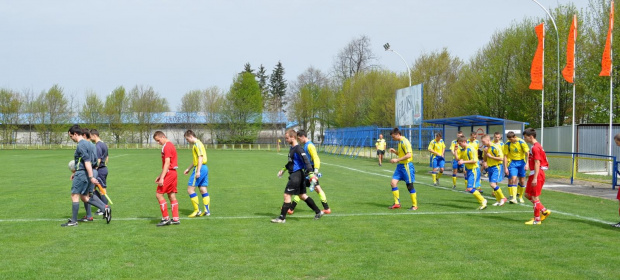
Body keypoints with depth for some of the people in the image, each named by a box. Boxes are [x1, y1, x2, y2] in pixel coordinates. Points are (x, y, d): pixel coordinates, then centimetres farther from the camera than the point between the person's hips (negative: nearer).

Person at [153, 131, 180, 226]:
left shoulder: (166, 146, -13)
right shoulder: (170, 145, 18)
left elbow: (167, 164, -20)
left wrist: (162, 178, -23)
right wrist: (160, 176, 22)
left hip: (169, 173, -10)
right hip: (173, 173, 10)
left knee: (159, 194, -6)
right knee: (172, 196, 10)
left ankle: (166, 218, -6)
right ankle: (175, 219, 11)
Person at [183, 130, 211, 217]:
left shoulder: (197, 144, -11)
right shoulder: (197, 144, 20)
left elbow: (200, 158, -19)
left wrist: (198, 171, -22)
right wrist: (188, 169, 32)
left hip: (200, 168, -10)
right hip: (204, 168, 10)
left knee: (190, 189, -6)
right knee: (203, 190, 9)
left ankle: (197, 210, -6)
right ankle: (206, 210, 8)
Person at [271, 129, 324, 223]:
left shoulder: (298, 149, -17)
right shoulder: (292, 148, 13)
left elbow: (306, 161, -25)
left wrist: (311, 174, -32)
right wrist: (283, 169, 36)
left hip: (296, 176, -10)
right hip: (294, 175, 10)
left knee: (287, 195, -6)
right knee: (302, 195, 15)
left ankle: (282, 218, 0)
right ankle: (318, 212, 22)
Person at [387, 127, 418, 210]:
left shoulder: (405, 142, -16)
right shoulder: (400, 142, 13)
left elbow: (409, 155, -25)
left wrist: (397, 160, -23)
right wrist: (394, 151, 7)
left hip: (406, 166, -9)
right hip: (400, 166, 9)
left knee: (409, 186, -2)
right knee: (393, 183, 1)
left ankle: (415, 205, 9)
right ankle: (397, 203, 7)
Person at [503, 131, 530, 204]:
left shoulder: (521, 142, -12)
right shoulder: (507, 144, -7)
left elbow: (527, 153, -13)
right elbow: (505, 156, -3)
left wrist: (527, 164, -25)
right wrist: (505, 168, -7)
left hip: (521, 162, 0)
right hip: (512, 162, 0)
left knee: (522, 181, 5)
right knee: (513, 179, -16)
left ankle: (520, 196, 24)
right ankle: (513, 198, -20)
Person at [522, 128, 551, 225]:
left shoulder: (535, 148, -17)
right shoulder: (534, 147, 15)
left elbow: (537, 164, -21)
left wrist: (535, 178, -23)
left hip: (537, 174, -10)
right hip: (533, 174, 10)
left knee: (535, 197, -3)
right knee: (527, 194, 14)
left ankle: (537, 219, 6)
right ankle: (544, 211, 20)